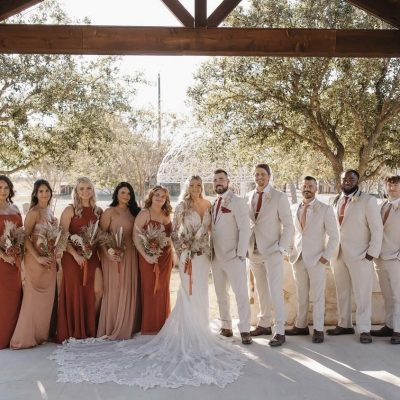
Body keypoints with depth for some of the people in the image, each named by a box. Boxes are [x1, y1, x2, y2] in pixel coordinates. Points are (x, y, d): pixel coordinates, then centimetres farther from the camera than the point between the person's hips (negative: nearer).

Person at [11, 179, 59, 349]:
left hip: (50, 259, 7)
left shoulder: (50, 211, 11)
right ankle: (25, 337, 7)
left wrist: (57, 252, 9)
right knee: (34, 297, -2)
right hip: (36, 259, -7)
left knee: (46, 297, 12)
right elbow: (25, 237, -16)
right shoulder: (33, 212, -12)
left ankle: (41, 333, 24)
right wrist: (38, 257, -20)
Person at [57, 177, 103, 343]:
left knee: (96, 292, 4)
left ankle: (89, 329, 19)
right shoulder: (70, 210, -4)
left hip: (93, 257, 4)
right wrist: (75, 254, -18)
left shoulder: (98, 211, 8)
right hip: (73, 257, -4)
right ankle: (72, 332, 12)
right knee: (74, 293, 2)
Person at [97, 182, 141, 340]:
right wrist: (108, 252, -18)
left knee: (129, 290, 7)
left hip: (130, 256, 5)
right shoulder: (109, 212, -2)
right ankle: (112, 328, 8)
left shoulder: (133, 212, 13)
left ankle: (127, 327, 18)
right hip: (114, 256, -5)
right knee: (114, 290, -2)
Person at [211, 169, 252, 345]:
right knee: (221, 295, 11)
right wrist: (211, 251, 5)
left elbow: (245, 229, -11)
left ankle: (245, 330, 3)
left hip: (233, 256, -6)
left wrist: (241, 254, -15)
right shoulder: (213, 204, 12)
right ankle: (226, 327, 20)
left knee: (241, 294, -3)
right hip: (216, 257, 6)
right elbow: (212, 229, 14)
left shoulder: (237, 201, -6)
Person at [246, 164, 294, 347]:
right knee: (261, 291, 13)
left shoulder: (279, 197, -6)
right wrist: (245, 248, 8)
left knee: (275, 292, -6)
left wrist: (281, 248, -12)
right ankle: (264, 325, 24)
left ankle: (279, 332, 1)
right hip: (254, 251, 5)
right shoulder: (248, 197, 7)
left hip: (272, 251, -4)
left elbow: (288, 225, -5)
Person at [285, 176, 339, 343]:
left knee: (317, 296, 1)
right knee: (301, 296, 10)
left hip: (316, 259, -4)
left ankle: (318, 330, 9)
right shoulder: (294, 209, 9)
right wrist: (291, 251, 8)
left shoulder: (325, 209, -3)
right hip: (298, 258, 4)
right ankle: (301, 326, 19)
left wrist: (326, 256, -10)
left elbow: (334, 236, -4)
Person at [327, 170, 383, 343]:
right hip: (338, 254, 5)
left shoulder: (368, 200, -6)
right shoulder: (336, 201, 10)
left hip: (360, 255, -5)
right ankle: (344, 325, 24)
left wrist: (372, 252, -12)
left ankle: (364, 330, 8)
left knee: (362, 293, 0)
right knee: (342, 292, 12)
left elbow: (377, 228, -8)